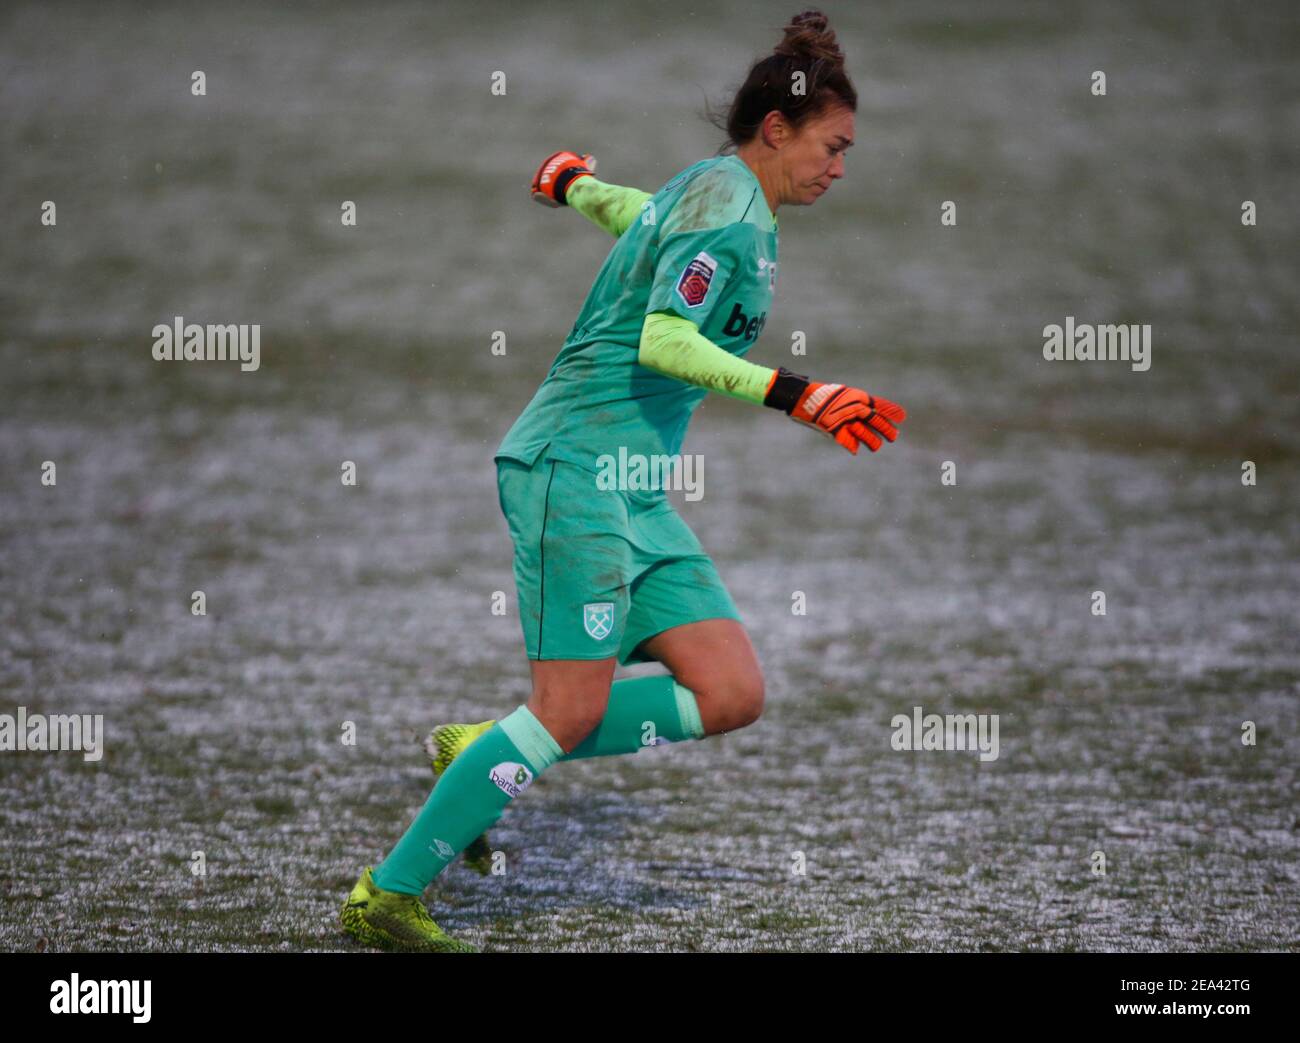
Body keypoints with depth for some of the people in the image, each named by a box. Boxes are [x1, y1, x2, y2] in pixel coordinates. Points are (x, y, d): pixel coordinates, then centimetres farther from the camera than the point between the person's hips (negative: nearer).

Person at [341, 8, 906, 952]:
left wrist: (575, 184, 60)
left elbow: (630, 212, 39)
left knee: (731, 694, -2)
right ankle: (387, 896, -4)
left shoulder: (711, 194, 18)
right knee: (573, 710, -12)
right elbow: (661, 340, -22)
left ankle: (481, 754, 9)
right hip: (578, 467, -10)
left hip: (634, 494, 10)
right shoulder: (727, 203, -11)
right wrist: (794, 394, -25)